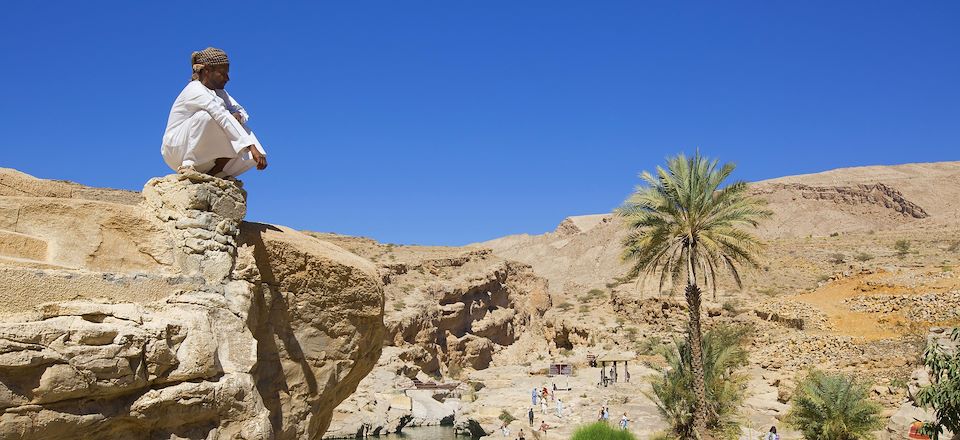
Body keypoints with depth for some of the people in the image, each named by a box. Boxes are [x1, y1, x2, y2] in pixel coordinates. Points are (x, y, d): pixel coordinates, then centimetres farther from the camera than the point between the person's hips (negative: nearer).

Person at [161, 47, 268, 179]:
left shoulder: (218, 91, 10)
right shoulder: (196, 91, -18)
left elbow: (240, 110, 9)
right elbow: (223, 118, -28)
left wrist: (238, 116, -19)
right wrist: (252, 147, -36)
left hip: (202, 155, 7)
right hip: (176, 150, -7)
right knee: (205, 116, -33)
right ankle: (188, 164, -24)